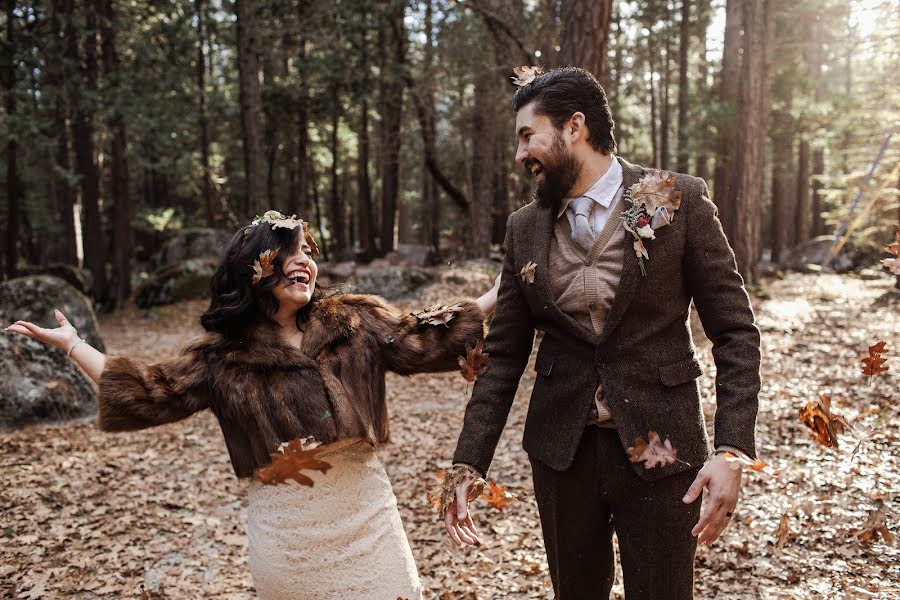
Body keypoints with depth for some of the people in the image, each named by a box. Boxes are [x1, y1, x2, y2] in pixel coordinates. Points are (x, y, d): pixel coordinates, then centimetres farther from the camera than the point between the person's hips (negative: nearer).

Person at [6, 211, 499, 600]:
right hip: (287, 531, -1)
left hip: (365, 515, 1)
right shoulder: (223, 356, 0)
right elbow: (150, 393, 4)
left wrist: (496, 295, 1)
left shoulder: (355, 322, 1)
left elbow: (425, 340, 3)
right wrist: (72, 344, 4)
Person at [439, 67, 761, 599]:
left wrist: (732, 451, -15)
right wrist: (468, 465, 0)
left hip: (658, 450, -3)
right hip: (561, 450, 3)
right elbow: (504, 356, 5)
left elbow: (736, 333, -6)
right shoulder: (525, 228, 2)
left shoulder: (681, 201, -8)